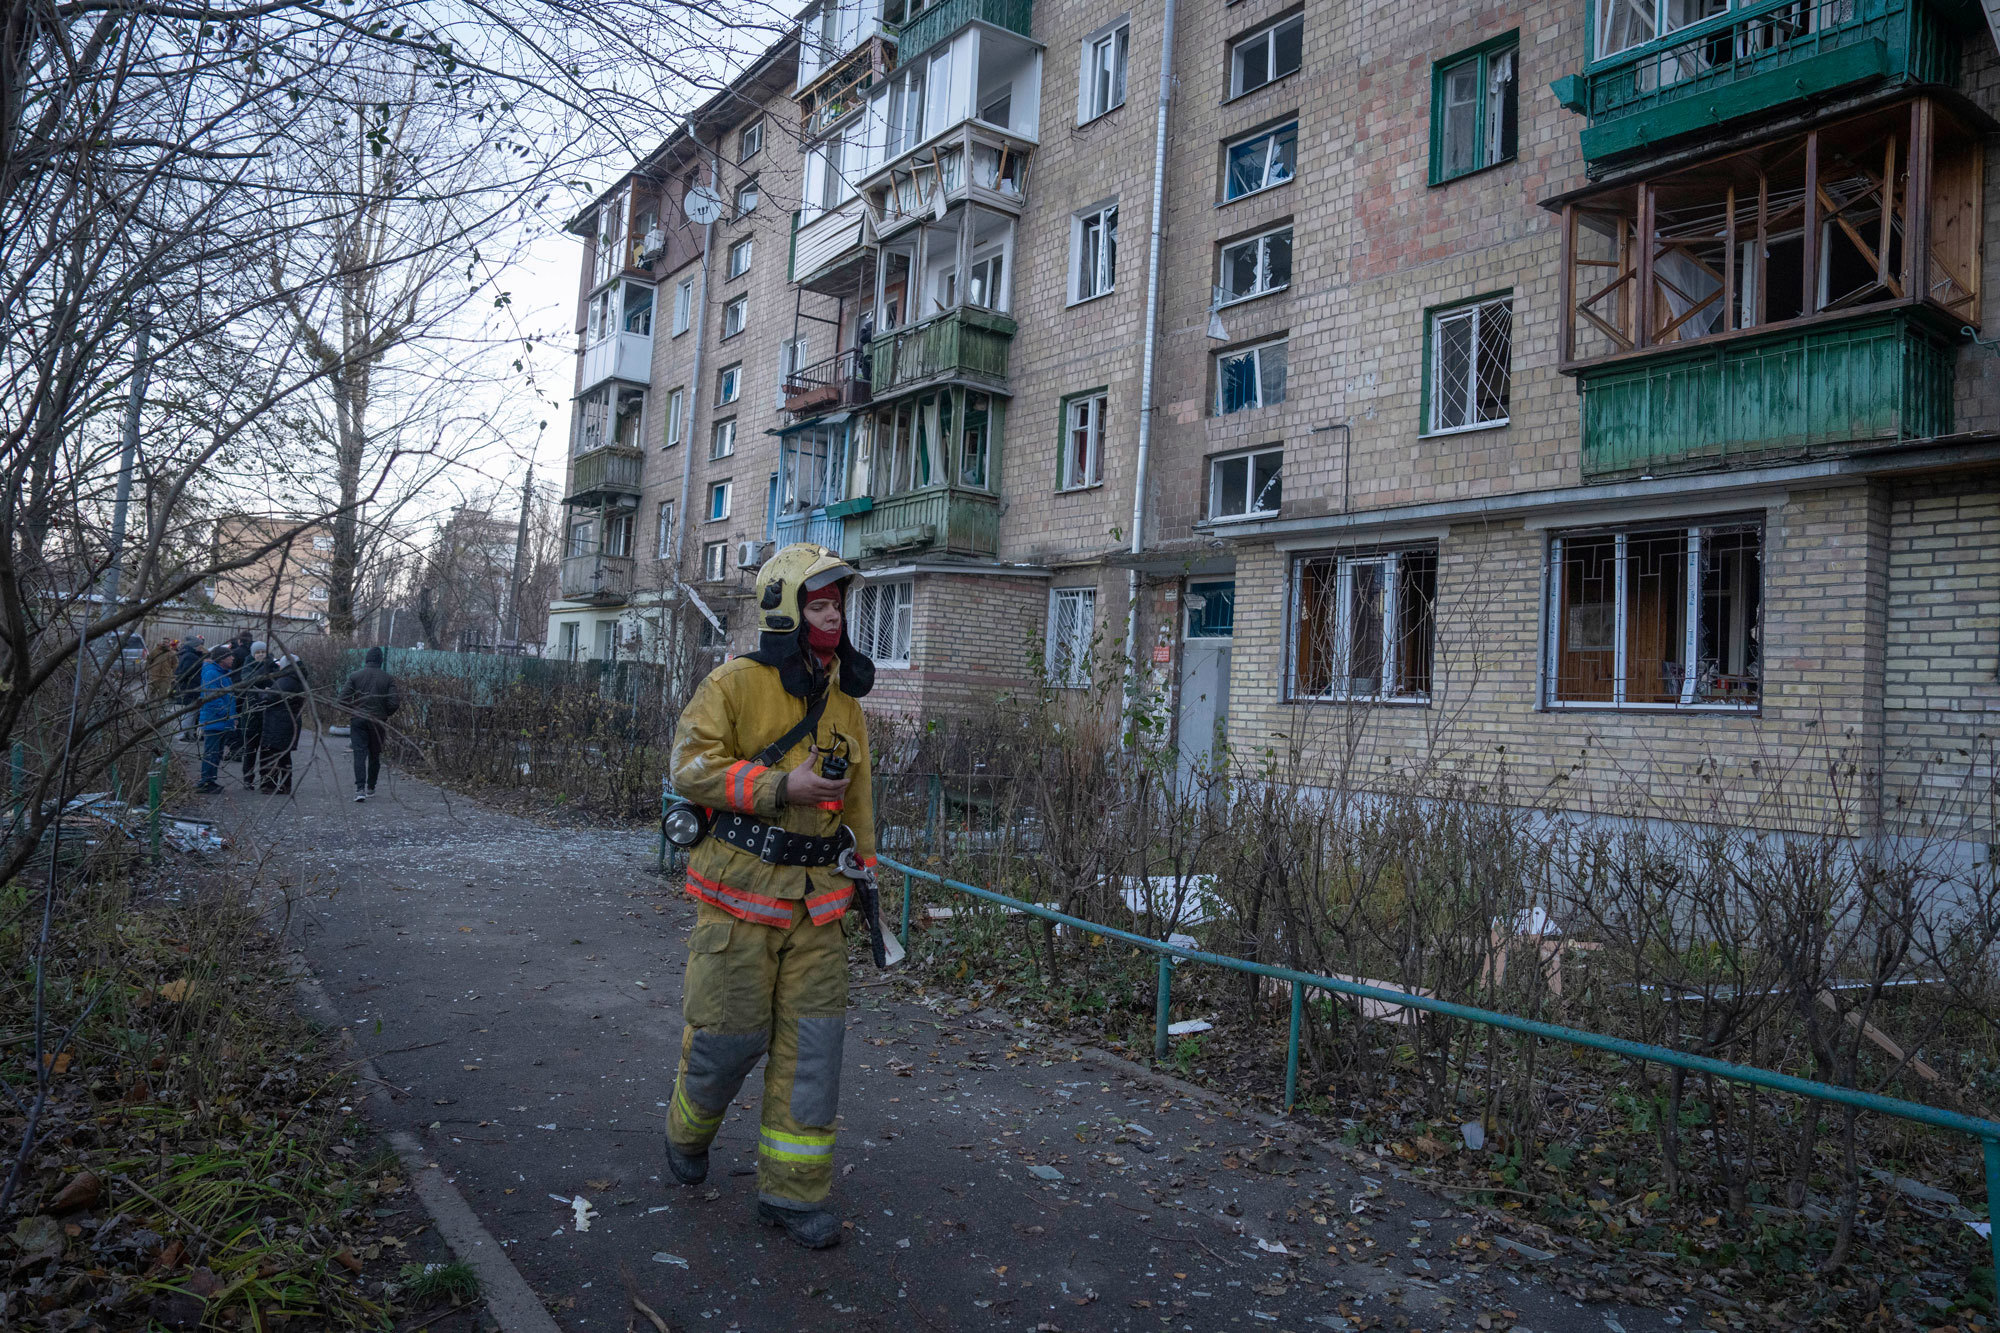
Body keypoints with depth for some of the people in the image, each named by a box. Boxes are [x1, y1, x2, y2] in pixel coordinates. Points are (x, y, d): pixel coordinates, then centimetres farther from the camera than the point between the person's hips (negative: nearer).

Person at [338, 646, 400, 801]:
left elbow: (343, 699, -5)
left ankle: (360, 789, -18)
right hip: (378, 721, 0)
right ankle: (370, 787, 22)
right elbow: (394, 702, -8)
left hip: (358, 720, 0)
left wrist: (352, 712, 13)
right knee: (375, 755, 14)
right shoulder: (388, 678, -2)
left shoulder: (355, 676, -1)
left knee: (360, 753, -4)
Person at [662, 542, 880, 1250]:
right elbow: (691, 765, -13)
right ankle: (687, 1131, 36)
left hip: (816, 900, 5)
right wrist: (781, 788, -21)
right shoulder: (738, 682, -6)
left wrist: (866, 874, 19)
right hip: (741, 894, -5)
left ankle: (792, 1191, 15)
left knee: (813, 1043, 3)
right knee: (729, 1034, 4)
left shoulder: (844, 700, 13)